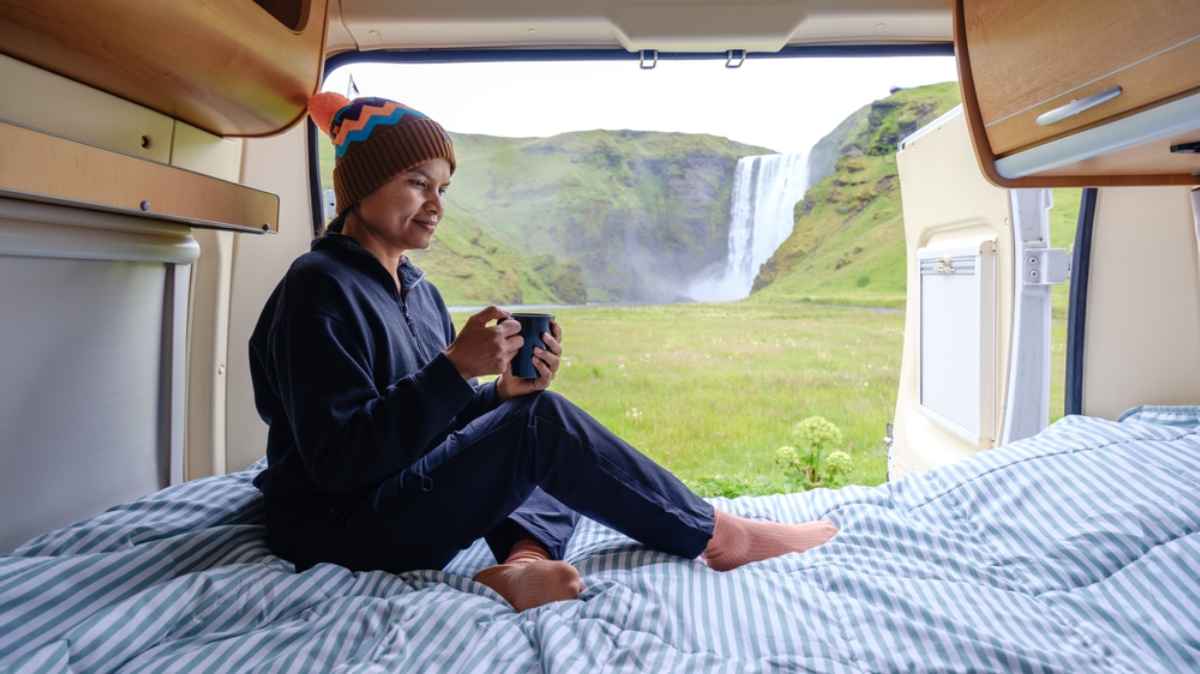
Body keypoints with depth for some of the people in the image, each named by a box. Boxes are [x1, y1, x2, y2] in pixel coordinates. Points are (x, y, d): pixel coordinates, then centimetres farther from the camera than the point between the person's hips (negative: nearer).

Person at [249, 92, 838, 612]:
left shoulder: (417, 292, 10)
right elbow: (339, 458, -23)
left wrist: (505, 393, -13)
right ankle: (718, 537, -9)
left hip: (407, 501, 9)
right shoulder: (320, 289, -15)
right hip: (346, 529, -9)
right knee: (545, 422, -21)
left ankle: (524, 558, -21)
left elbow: (448, 423, 8)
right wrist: (455, 366, -28)